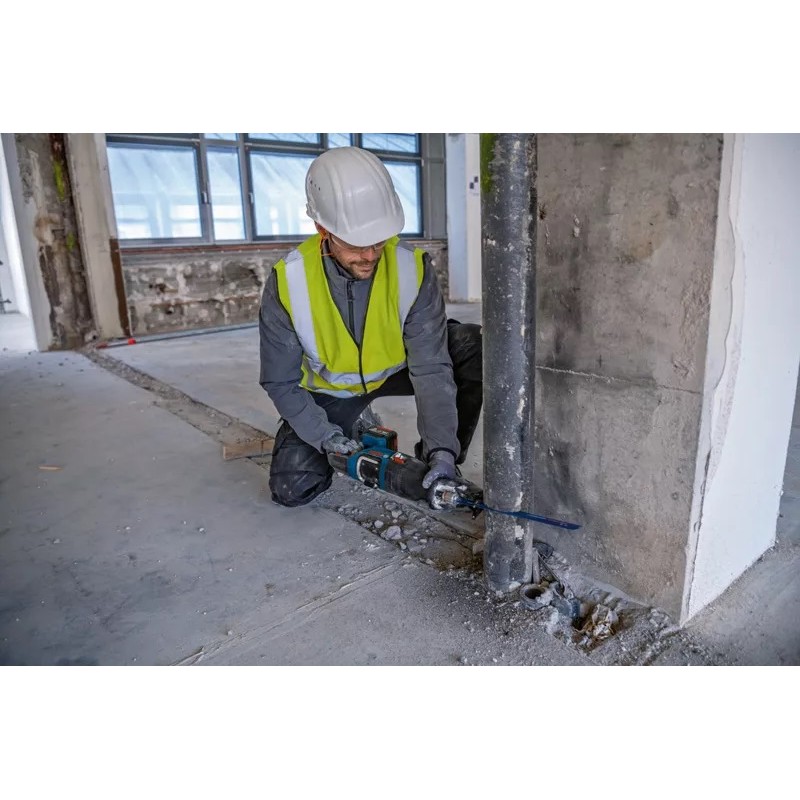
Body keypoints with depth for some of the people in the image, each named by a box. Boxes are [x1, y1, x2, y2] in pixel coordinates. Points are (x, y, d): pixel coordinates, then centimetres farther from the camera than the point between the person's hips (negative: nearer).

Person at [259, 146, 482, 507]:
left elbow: (431, 368, -28)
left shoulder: (413, 269, -27)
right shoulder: (287, 283, -26)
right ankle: (352, 428, 21)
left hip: (396, 369, 0)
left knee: (474, 347, -25)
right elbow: (280, 381, -15)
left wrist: (443, 450, -38)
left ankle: (434, 463, -7)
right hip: (329, 390, 0)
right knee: (292, 487, -11)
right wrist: (325, 437, -26)